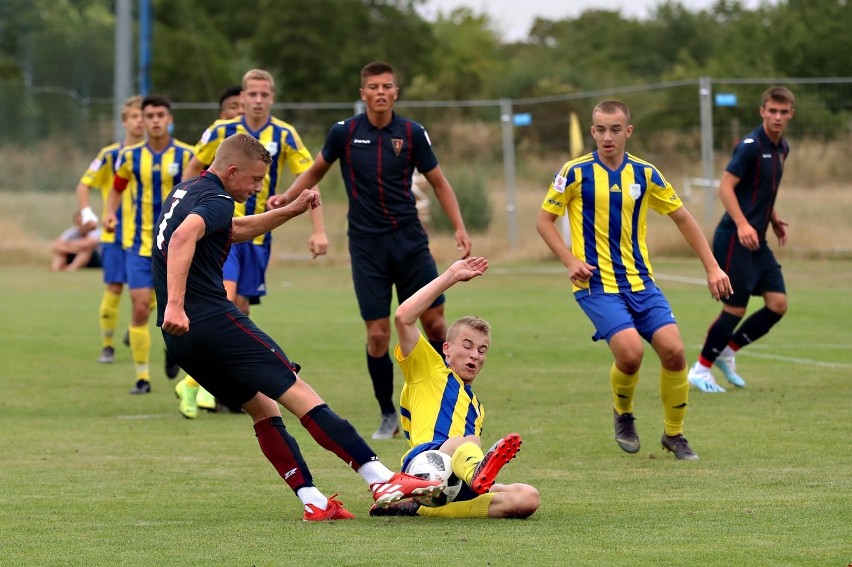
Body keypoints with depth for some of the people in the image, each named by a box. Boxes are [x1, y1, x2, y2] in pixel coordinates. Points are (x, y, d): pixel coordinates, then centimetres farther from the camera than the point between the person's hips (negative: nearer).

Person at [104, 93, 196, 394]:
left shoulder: (186, 155, -3)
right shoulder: (130, 156, 3)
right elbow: (117, 188, 17)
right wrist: (111, 212, -1)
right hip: (139, 242, 1)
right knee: (140, 306, -9)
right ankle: (142, 377, 0)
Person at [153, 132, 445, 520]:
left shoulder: (185, 193, 21)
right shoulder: (215, 200, -10)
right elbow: (183, 237, -30)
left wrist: (290, 211, 29)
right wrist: (175, 305, -38)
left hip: (181, 338, 10)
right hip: (213, 321, -10)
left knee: (262, 407, 14)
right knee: (298, 393, -10)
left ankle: (312, 500, 5)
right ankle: (383, 481, -15)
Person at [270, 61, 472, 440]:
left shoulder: (412, 134, -2)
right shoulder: (344, 133, -2)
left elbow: (439, 183, 6)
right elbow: (316, 170, 14)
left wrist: (459, 228, -4)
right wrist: (287, 197, -1)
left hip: (409, 240, 1)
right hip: (366, 246, -1)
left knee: (434, 323, -2)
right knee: (377, 334, -4)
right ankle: (388, 416, 11)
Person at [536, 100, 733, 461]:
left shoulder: (644, 174, 4)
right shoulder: (576, 173, -5)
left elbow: (682, 217, 14)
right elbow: (544, 219, 3)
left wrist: (712, 267, 10)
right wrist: (570, 261, -11)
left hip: (640, 282, 4)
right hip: (596, 284, -4)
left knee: (673, 350, -12)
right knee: (630, 350, -24)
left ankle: (674, 434, 9)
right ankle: (623, 416, 7)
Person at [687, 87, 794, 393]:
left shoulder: (782, 148, 12)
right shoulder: (750, 146, -15)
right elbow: (726, 186, -19)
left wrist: (775, 220, 12)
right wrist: (742, 225, -29)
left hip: (757, 240, 8)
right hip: (734, 238, -8)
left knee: (778, 304, 0)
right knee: (735, 308, -6)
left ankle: (728, 352, 18)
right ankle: (700, 369, 10)